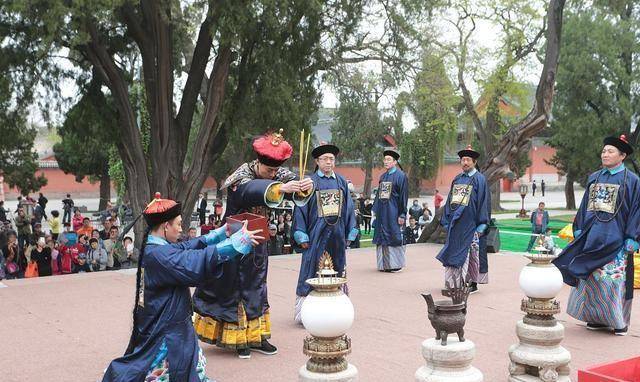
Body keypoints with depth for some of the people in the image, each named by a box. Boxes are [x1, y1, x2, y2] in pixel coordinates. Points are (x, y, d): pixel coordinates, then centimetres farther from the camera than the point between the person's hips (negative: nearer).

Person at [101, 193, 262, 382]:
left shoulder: (156, 248, 4)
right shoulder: (159, 255, -26)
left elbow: (191, 246, 14)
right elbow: (199, 261, -33)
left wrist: (223, 232, 14)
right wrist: (239, 240, -29)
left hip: (174, 327, 10)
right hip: (164, 333, -10)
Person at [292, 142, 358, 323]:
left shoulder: (341, 182, 9)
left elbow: (349, 208, 13)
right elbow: (300, 208, -5)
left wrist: (351, 233, 9)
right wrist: (301, 236, -10)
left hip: (337, 235, 4)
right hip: (316, 235, -4)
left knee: (337, 273, 10)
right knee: (312, 274, -2)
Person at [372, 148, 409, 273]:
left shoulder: (400, 176, -7)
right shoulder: (383, 176, 13)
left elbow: (404, 196, -10)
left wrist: (402, 215, -13)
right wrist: (375, 210, 13)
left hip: (393, 212, -7)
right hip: (382, 213, 7)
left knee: (394, 237, -2)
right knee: (382, 238, 9)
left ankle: (395, 264, 7)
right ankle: (385, 264, 18)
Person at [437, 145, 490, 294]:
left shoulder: (479, 179, -3)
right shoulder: (457, 179, 13)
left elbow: (484, 202, -7)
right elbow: (450, 201, 15)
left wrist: (481, 224, -12)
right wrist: (446, 221, 10)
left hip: (470, 223, -6)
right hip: (455, 224, 6)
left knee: (471, 253, -1)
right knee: (455, 251, 8)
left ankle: (473, 283, 7)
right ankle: (457, 281, 17)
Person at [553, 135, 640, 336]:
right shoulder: (593, 178, 13)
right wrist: (578, 229, 10)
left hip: (615, 240, -5)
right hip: (592, 238, 5)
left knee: (615, 279, -5)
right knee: (591, 278, 6)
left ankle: (619, 321, 8)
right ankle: (598, 318, 17)